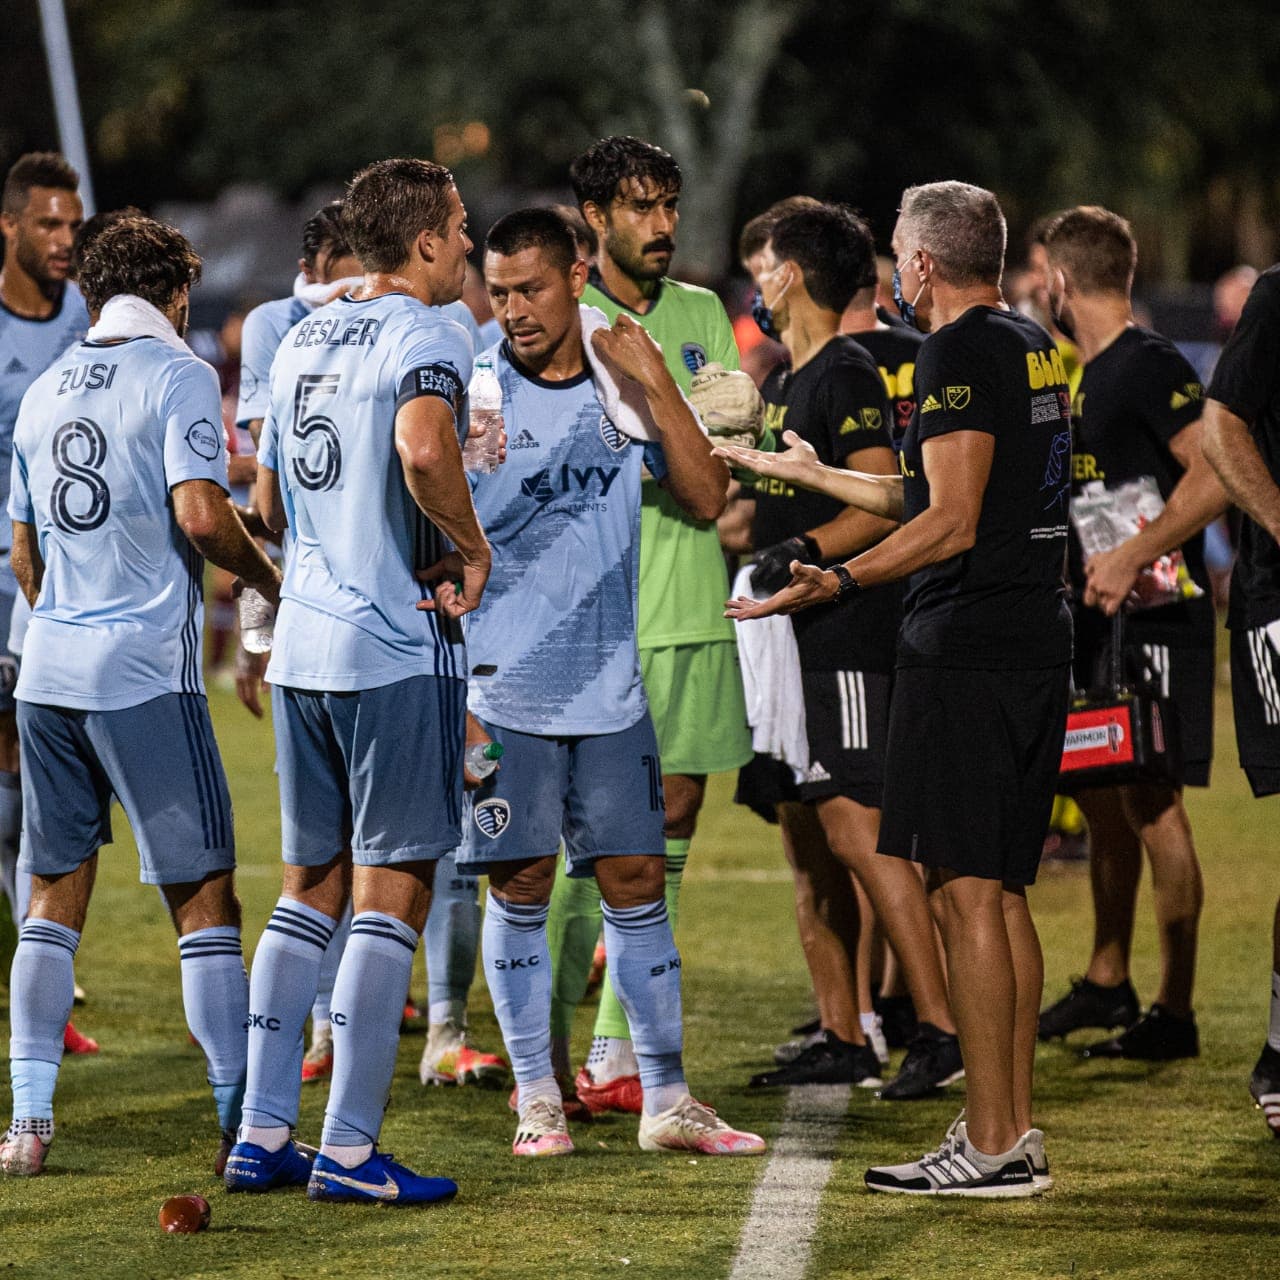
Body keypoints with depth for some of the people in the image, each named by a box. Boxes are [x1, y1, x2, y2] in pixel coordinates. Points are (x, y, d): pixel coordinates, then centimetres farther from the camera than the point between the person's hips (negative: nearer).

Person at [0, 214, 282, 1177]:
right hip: (145, 673, -6)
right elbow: (199, 515, -17)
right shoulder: (177, 375, -5)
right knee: (205, 898, -2)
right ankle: (244, 1126, -3)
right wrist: (266, 575, 0)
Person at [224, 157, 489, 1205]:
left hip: (303, 644, 8)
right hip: (397, 648, -8)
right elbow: (423, 451, -30)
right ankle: (348, 1150, -4)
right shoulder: (428, 336, -10)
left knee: (311, 884, 14)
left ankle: (262, 1135, 13)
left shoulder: (303, 339, 15)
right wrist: (473, 546, -16)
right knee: (392, 890, -3)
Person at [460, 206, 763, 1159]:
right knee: (522, 889, 1)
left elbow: (706, 499, 1)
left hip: (610, 683, 3)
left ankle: (667, 1100, 11)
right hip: (505, 684, -3)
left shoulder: (624, 383, 5)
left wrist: (656, 386, -9)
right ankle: (537, 1098, 11)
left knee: (636, 881, 5)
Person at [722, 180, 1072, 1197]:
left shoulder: (961, 352, -11)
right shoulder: (1035, 348, 18)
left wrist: (838, 581, -24)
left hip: (966, 648, -9)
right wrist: (810, 473, 39)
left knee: (968, 892, -8)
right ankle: (1016, 1132, 15)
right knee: (1002, 891, 13)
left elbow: (951, 524, -19)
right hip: (1036, 644, 9)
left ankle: (990, 1147, -9)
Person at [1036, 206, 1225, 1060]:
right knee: (1102, 798, 15)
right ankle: (1108, 983, 26)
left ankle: (1175, 1012, -3)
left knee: (1152, 803, -7)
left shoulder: (1150, 365, -14)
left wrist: (1132, 560, -26)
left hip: (1153, 611, -9)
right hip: (1098, 615, 9)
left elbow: (1217, 477, -24)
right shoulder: (1089, 375, 15)